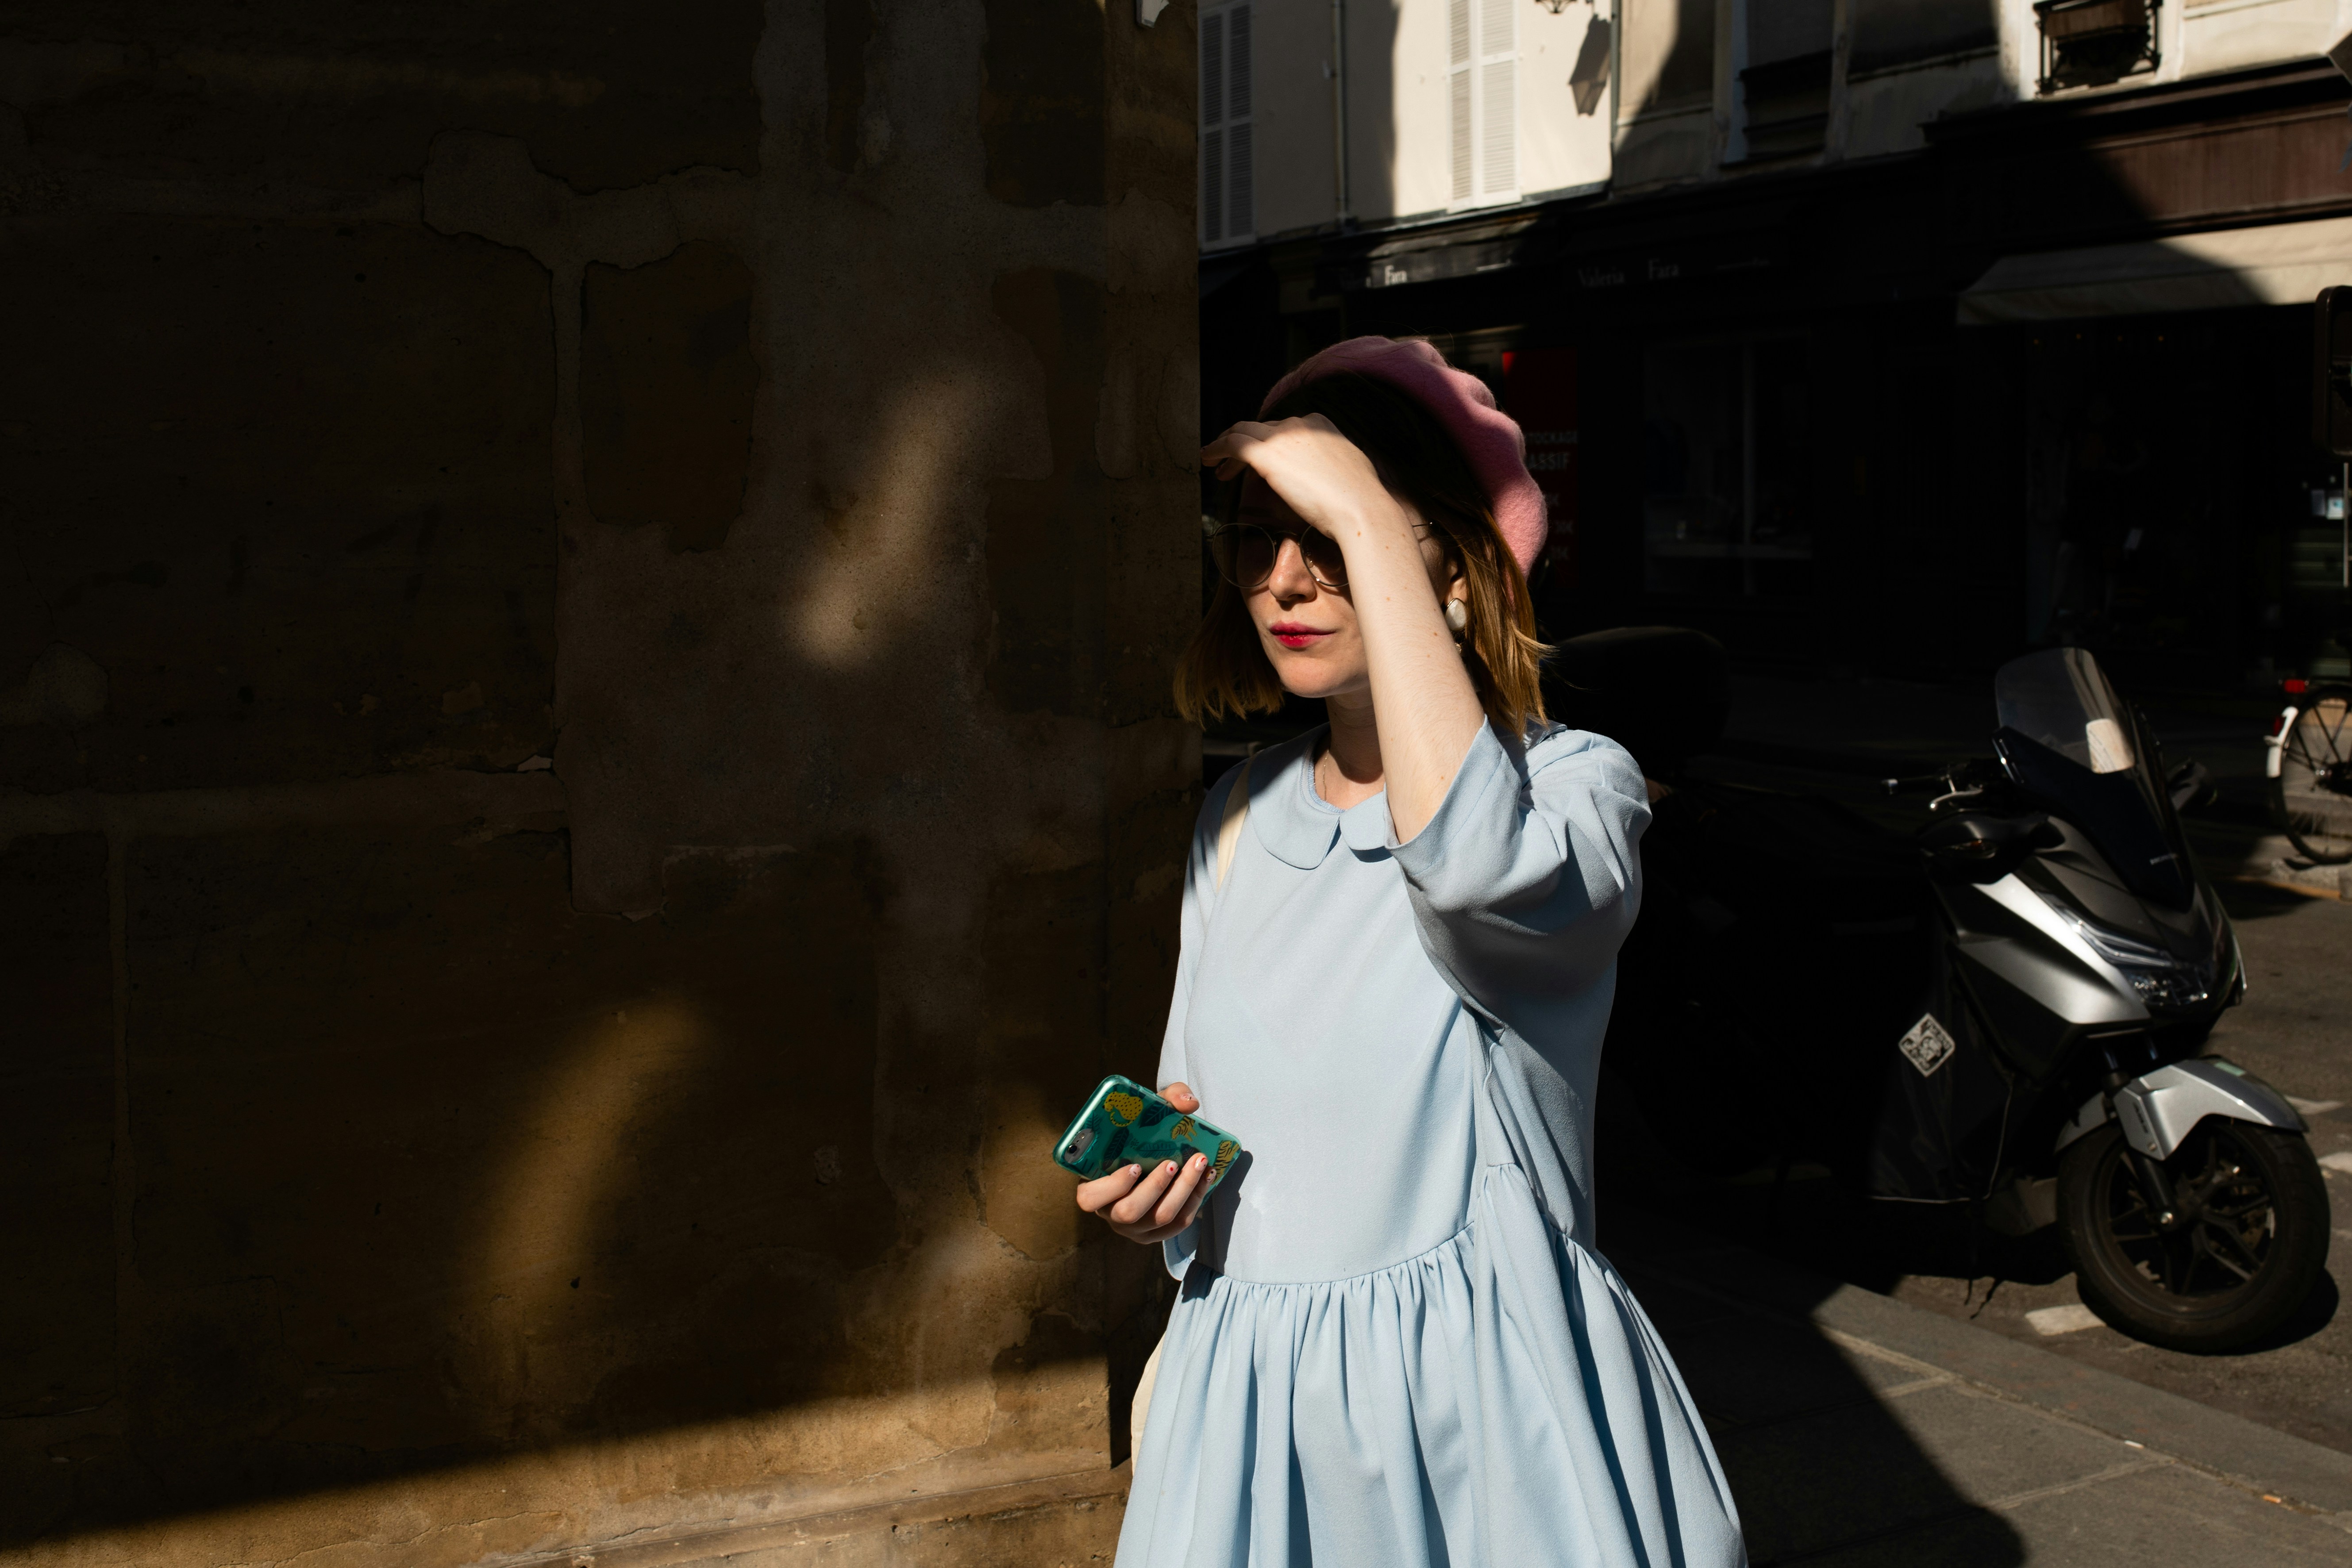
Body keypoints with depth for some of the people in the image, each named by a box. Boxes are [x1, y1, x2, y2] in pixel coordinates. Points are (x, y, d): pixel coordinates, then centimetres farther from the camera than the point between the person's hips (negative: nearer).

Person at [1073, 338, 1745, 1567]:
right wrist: (1151, 1189, -5)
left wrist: (1367, 520, -31)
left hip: (1483, 1405, -5)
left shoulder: (1574, 783, -12)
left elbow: (1473, 861, -38)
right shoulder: (1237, 817, 6)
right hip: (1249, 1404, 5)